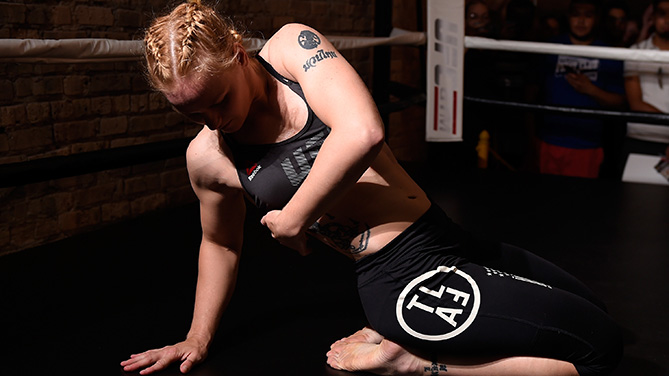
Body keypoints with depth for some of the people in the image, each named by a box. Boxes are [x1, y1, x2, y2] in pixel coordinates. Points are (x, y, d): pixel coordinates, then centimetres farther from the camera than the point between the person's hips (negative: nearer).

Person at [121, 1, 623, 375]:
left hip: (449, 243, 5)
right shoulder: (208, 157, -3)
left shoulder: (291, 46, -7)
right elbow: (220, 244, 17)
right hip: (404, 280, -4)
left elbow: (362, 133, -22)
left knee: (594, 316, 18)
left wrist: (294, 219, -12)